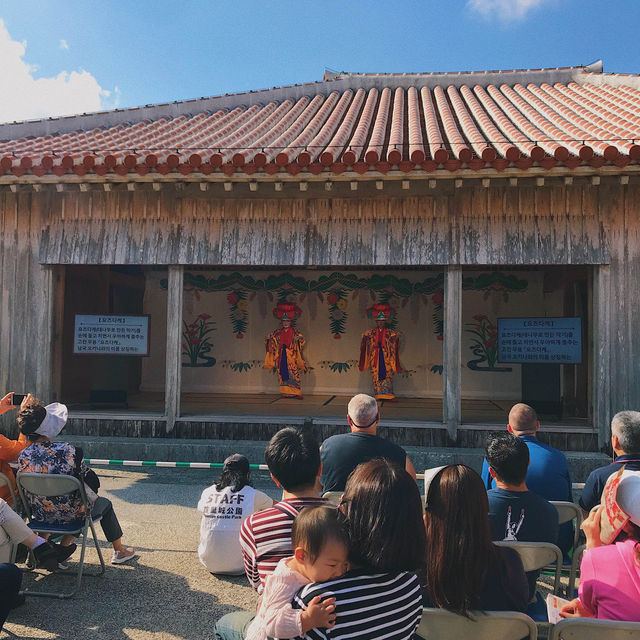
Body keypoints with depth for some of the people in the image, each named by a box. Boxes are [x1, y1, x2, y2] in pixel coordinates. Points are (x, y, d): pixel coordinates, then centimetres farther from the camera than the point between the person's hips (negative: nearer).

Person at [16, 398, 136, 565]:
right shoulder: (66, 450, -25)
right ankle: (119, 551, 37)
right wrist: (91, 496, 9)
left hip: (40, 516, 5)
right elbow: (90, 479, -13)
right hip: (70, 514, -5)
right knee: (105, 504, 24)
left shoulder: (22, 457, -13)